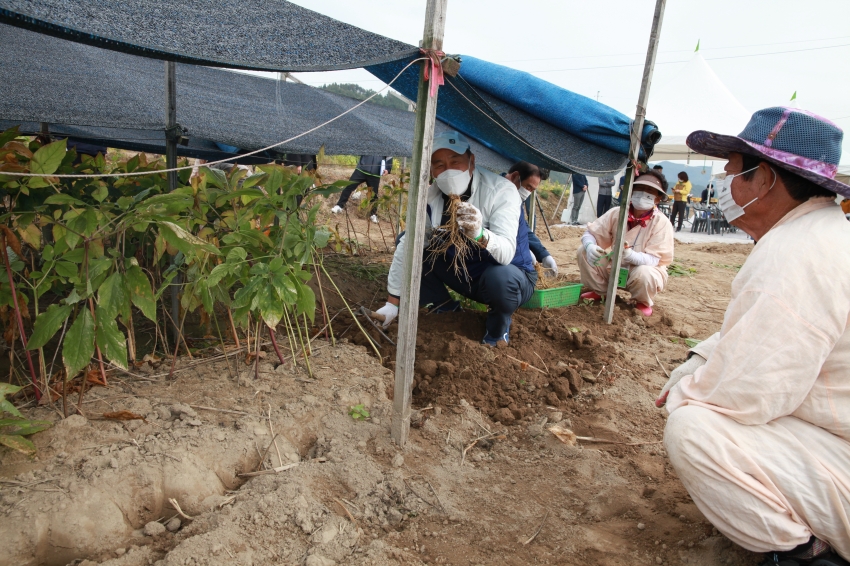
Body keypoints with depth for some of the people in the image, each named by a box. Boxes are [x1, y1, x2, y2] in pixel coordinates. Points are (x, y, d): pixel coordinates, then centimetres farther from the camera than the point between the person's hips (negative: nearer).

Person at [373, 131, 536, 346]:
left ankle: (499, 327, -4)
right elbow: (406, 247, -5)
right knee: (406, 242, -4)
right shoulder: (430, 198, -11)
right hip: (464, 273, 5)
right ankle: (448, 312, 9)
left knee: (499, 278, -40)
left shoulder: (501, 191, -25)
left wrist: (480, 235, -59)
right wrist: (392, 303, -5)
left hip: (511, 275, -5)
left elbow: (506, 254, -37)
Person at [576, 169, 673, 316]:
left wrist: (630, 255, -48)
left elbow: (653, 259, -26)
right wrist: (590, 246, -36)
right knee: (584, 252, -15)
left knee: (644, 274, -39)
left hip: (645, 269, -3)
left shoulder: (661, 223, -21)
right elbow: (590, 233, -10)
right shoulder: (616, 213, -12)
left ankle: (643, 303, -3)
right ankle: (599, 292, 8)